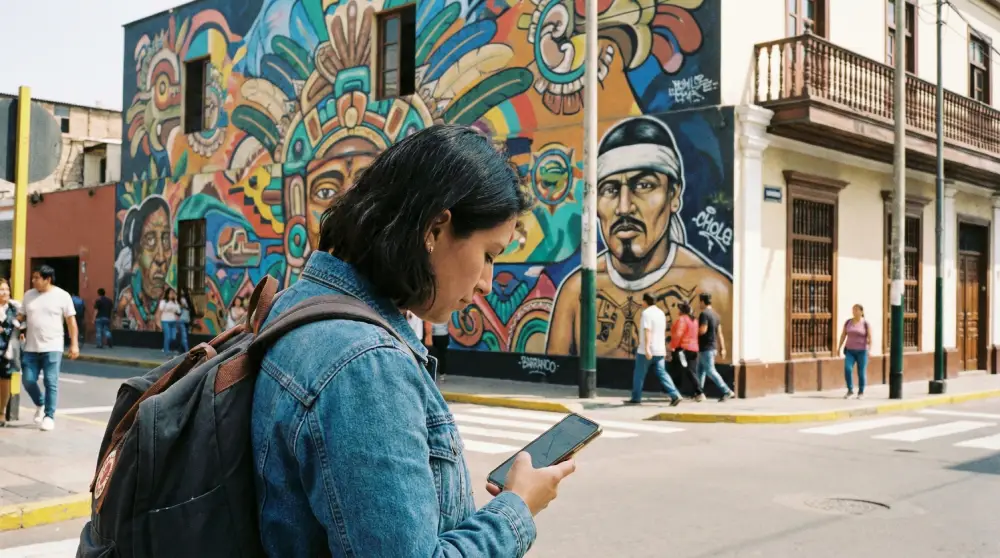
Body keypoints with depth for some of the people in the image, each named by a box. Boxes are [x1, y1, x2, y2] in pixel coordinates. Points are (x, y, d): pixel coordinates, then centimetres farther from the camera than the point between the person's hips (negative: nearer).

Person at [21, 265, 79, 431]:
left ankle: (49, 416, 5)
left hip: (52, 348, -4)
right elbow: (21, 317, 14)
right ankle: (39, 404, 31)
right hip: (31, 348, 4)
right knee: (28, 380, 4)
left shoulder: (62, 296, -4)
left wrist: (74, 344, -7)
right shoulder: (28, 295, 8)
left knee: (51, 383, -4)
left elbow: (71, 321, -2)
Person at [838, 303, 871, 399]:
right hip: (850, 351, 3)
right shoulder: (848, 322, 4)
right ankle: (850, 390, 1)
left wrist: (869, 349, -20)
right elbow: (843, 335, 7)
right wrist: (840, 347, 1)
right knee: (847, 369, -14)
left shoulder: (865, 323, -6)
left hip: (862, 351, -3)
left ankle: (861, 392, 15)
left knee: (861, 372, 0)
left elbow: (870, 338, -9)